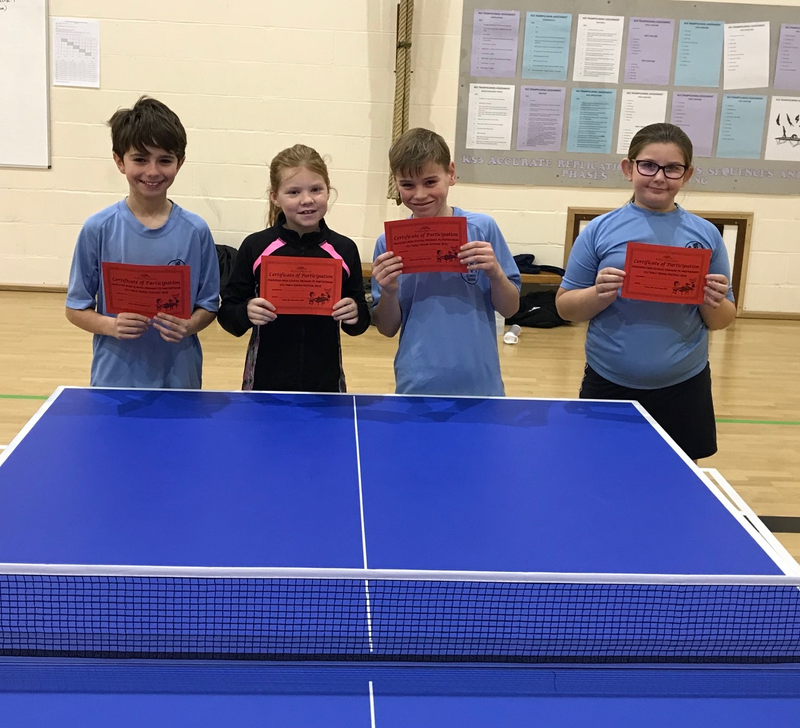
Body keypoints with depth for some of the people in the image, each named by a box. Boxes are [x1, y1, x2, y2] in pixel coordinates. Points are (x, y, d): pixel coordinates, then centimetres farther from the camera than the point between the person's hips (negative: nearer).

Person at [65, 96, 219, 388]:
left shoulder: (195, 231, -5)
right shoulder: (98, 229, -6)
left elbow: (208, 304, 3)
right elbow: (76, 309, 0)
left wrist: (188, 327, -17)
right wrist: (112, 326, -18)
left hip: (178, 378, 1)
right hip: (114, 377, 0)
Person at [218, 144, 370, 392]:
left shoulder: (345, 249, -2)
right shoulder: (255, 247, -6)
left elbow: (358, 324, 6)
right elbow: (227, 314, -1)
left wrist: (355, 314, -15)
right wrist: (246, 312, -20)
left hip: (325, 381, 1)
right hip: (265, 381, -1)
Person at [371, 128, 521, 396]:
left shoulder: (483, 228, -6)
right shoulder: (389, 243, -3)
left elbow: (510, 309, 1)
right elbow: (388, 329, 3)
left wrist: (495, 273, -17)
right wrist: (389, 291, -15)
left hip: (479, 385, 0)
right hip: (416, 387, 0)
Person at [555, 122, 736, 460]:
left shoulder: (706, 234, 2)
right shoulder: (600, 230, -1)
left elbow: (721, 321, 8)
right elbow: (565, 307, 2)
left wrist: (714, 303, -14)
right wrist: (599, 294, -17)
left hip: (683, 389, 1)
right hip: (609, 386, -1)